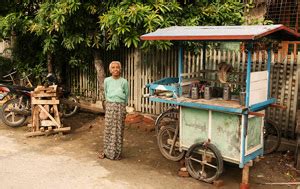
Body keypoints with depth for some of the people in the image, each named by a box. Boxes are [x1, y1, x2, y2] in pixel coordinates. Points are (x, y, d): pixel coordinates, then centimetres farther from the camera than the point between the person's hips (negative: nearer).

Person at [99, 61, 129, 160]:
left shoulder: (124, 82, -2)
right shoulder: (107, 80, 1)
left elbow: (126, 96, 8)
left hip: (120, 106, -1)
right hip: (109, 106, 1)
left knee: (119, 129, 4)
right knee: (108, 129, 4)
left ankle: (117, 152, 14)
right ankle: (106, 151, 15)